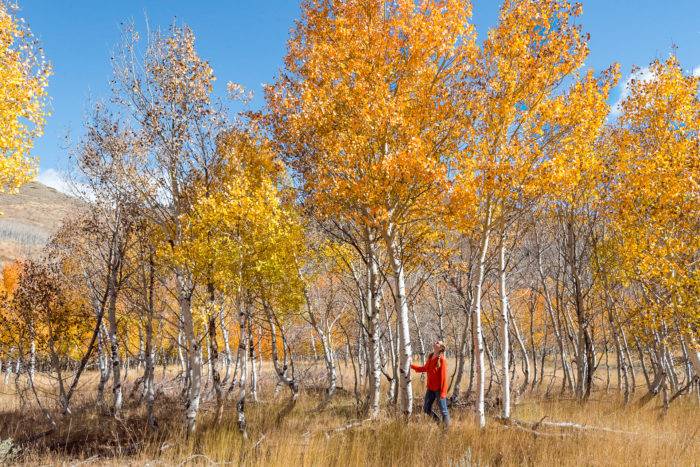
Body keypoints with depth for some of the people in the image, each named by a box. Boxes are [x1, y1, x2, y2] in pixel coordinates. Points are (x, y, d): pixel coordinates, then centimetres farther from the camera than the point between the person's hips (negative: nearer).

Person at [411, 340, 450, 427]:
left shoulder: (441, 359, -15)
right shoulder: (430, 357, 6)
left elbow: (444, 376, -17)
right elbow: (424, 368, 22)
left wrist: (443, 392, -19)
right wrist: (412, 366, 19)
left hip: (439, 389, -8)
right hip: (430, 388, 8)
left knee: (443, 411, 1)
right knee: (426, 409, 14)